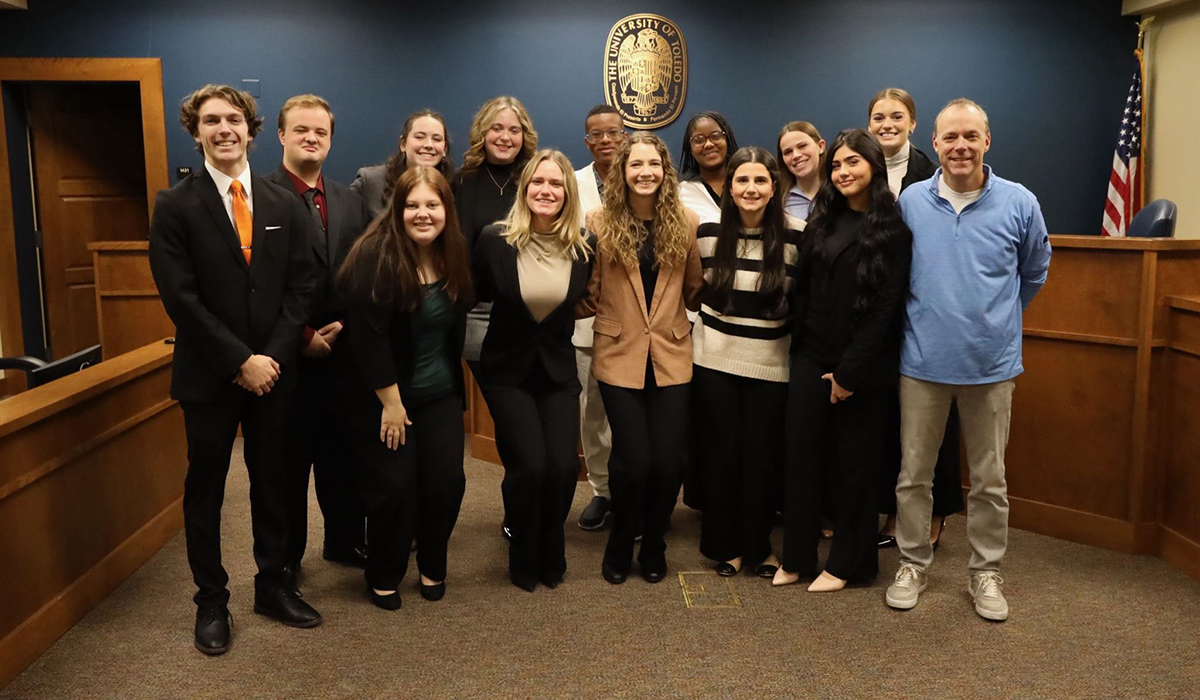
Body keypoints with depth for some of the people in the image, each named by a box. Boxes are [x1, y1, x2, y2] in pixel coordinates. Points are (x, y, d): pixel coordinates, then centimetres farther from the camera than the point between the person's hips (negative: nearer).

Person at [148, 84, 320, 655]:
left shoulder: (284, 205, 5)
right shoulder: (174, 206, -5)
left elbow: (299, 286, 2)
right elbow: (181, 298, -11)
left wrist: (273, 356, -9)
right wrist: (240, 361, -15)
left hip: (273, 369, 3)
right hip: (208, 373, -2)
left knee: (272, 481, 12)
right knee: (205, 488, 9)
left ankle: (273, 586, 28)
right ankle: (211, 602, 23)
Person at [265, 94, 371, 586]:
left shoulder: (351, 201, 10)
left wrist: (344, 327, -4)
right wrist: (303, 337, -13)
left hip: (343, 353, 5)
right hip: (289, 356, -4)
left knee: (343, 454, 14)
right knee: (289, 461, 8)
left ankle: (345, 540, 31)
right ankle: (285, 559, 24)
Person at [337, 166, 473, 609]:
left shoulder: (453, 255, 1)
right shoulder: (376, 256, -19)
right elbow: (368, 337, -21)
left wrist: (452, 379, 9)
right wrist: (391, 402, -18)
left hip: (440, 395, 6)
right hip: (382, 398, -5)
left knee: (446, 482, 3)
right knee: (393, 488, -1)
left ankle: (432, 568, 26)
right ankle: (383, 578, 22)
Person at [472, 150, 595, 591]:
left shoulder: (582, 248, -5)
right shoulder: (495, 240, -12)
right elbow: (475, 297, 2)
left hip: (558, 371, 2)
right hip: (507, 371, -2)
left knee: (563, 467, -10)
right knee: (529, 466, -14)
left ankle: (552, 556, 18)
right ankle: (524, 561, 14)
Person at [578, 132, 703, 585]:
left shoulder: (686, 223, 2)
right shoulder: (599, 224, -2)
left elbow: (694, 289, 10)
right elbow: (588, 296, -1)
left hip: (672, 357, 2)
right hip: (620, 358, -2)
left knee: (668, 461, -1)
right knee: (633, 460, -6)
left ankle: (653, 547, 26)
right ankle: (619, 548, 22)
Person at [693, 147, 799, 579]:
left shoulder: (793, 242, -4)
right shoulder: (707, 235, -2)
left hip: (769, 365, 0)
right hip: (714, 361, 0)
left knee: (761, 457, 5)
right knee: (721, 452, 6)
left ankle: (759, 546, 23)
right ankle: (725, 545, 22)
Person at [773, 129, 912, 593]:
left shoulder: (893, 231, -6)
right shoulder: (823, 220, 10)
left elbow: (886, 306, -11)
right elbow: (804, 290, 10)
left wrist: (850, 371, -14)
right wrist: (800, 348, 2)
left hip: (862, 366, -5)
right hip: (811, 358, 5)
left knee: (854, 464, 7)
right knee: (801, 456, 7)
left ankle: (847, 562, 21)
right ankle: (797, 556, 19)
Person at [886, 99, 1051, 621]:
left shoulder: (1019, 203, -4)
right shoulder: (911, 201, -2)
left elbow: (1035, 270, 14)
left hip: (991, 363, 0)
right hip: (923, 361, 1)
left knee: (989, 480, 11)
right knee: (913, 473, 9)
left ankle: (986, 572, 27)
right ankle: (913, 564, 26)